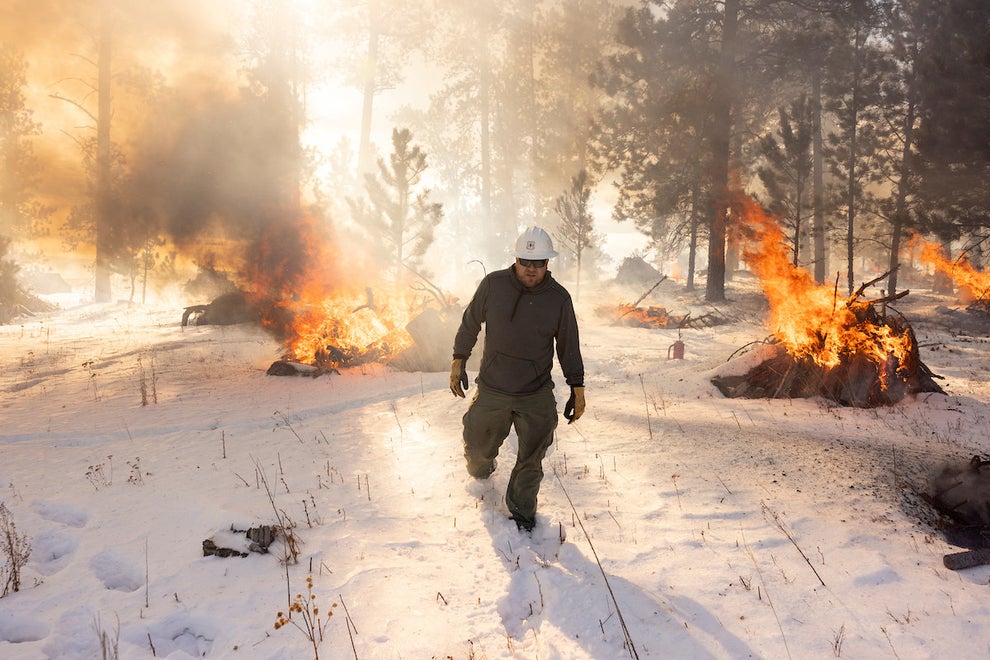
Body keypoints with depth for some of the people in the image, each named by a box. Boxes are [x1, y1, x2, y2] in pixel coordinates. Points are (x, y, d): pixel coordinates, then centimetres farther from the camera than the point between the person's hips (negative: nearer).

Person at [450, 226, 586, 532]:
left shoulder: (559, 298, -7)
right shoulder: (493, 285, -8)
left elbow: (569, 346, 3)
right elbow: (470, 323, 6)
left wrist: (577, 388, 4)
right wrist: (459, 360, 8)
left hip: (537, 396, 0)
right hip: (491, 390, 1)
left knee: (531, 460, 6)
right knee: (478, 446, 16)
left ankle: (521, 507, 31)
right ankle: (480, 471, 52)